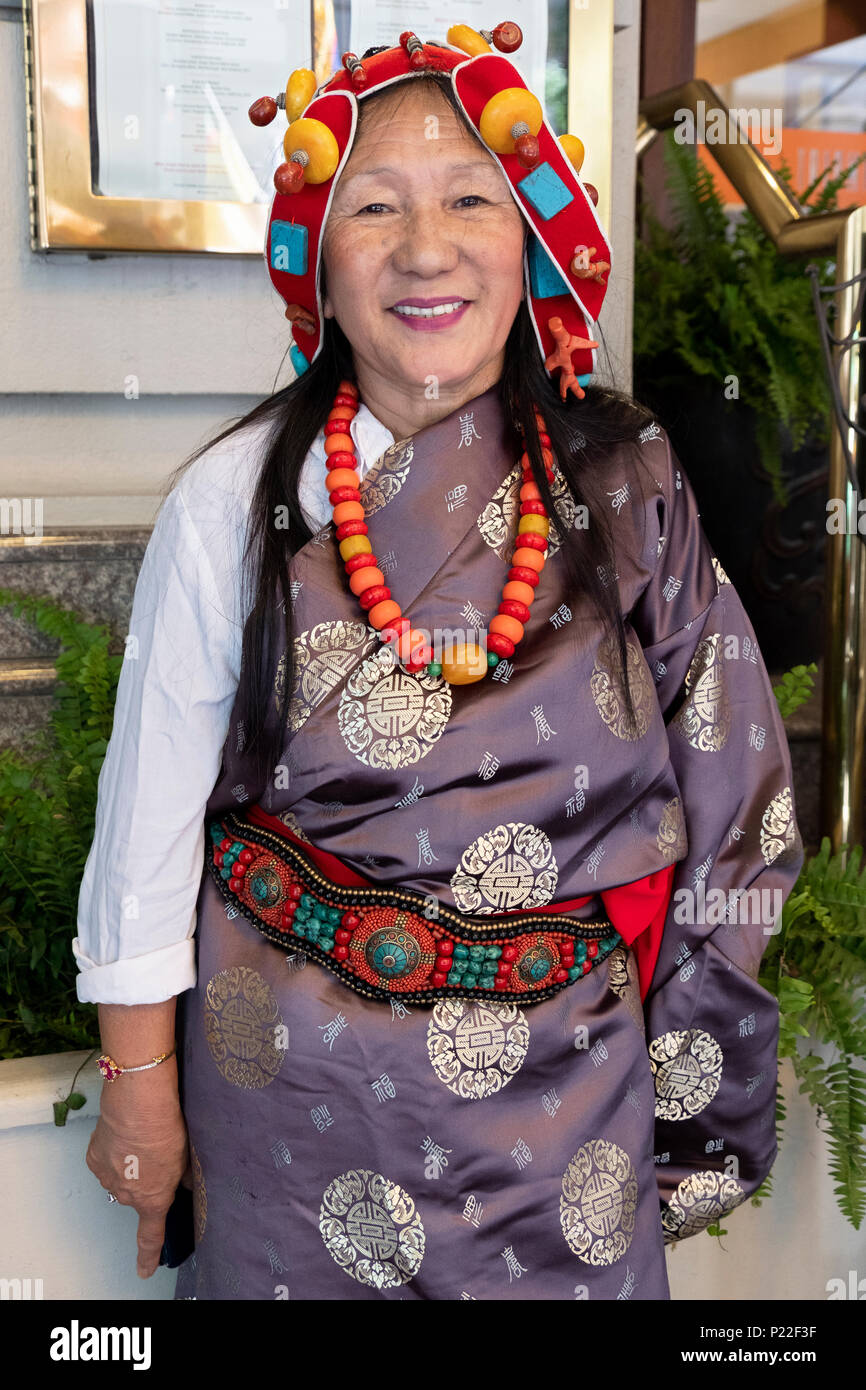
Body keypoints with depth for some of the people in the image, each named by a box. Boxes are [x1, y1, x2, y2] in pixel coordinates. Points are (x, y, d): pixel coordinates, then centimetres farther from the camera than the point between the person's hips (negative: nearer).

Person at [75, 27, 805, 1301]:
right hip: (297, 1086, -1)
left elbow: (726, 788, 0)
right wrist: (138, 1080, 1)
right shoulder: (236, 502, -9)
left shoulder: (627, 487, -6)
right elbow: (150, 815, -3)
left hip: (569, 1085, 1)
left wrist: (690, 1097, 2)